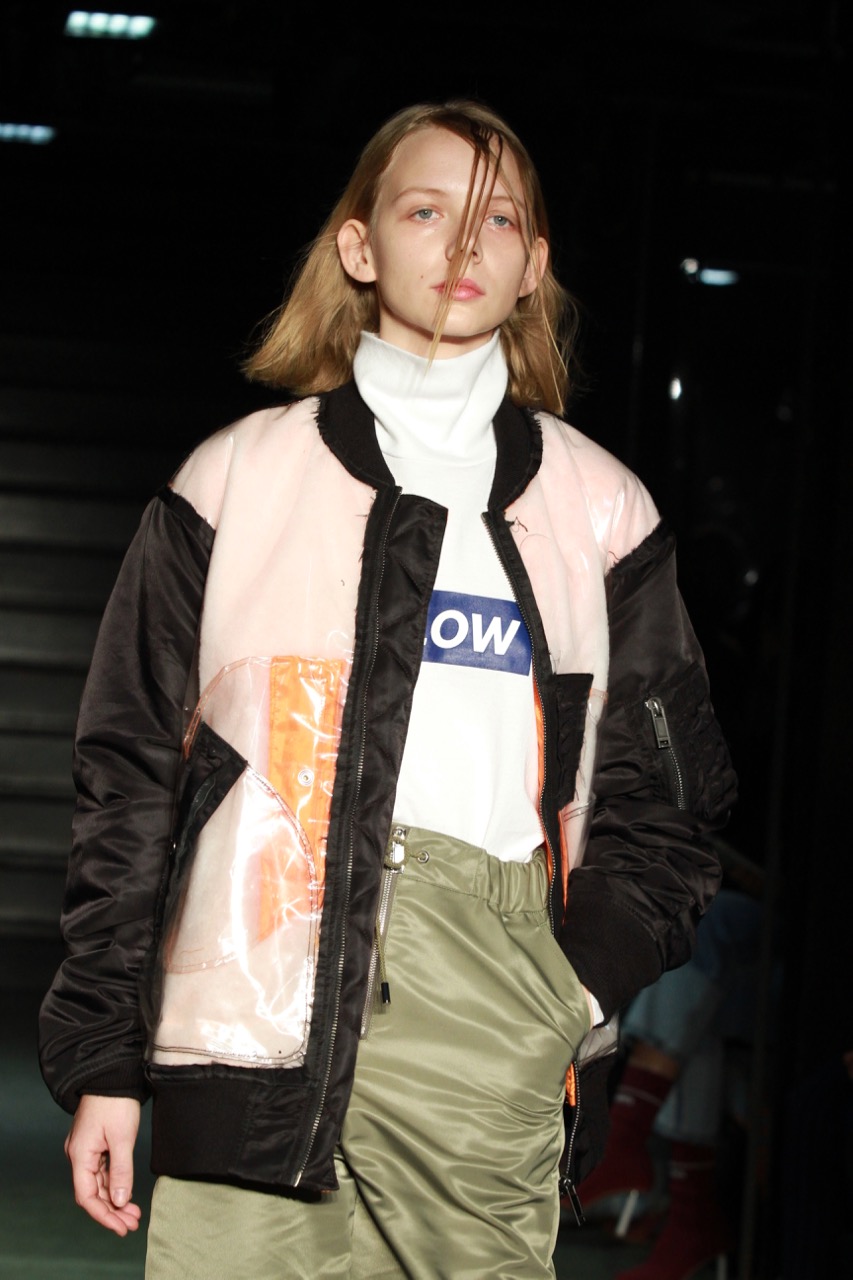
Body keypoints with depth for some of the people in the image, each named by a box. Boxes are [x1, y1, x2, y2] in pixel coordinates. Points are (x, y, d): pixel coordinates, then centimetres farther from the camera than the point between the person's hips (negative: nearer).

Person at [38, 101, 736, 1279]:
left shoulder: (598, 508, 16)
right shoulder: (239, 477, 12)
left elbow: (659, 796, 17)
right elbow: (131, 776, 10)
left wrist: (584, 978, -1)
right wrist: (103, 1058, 4)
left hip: (491, 1056, 1)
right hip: (256, 1006, -1)